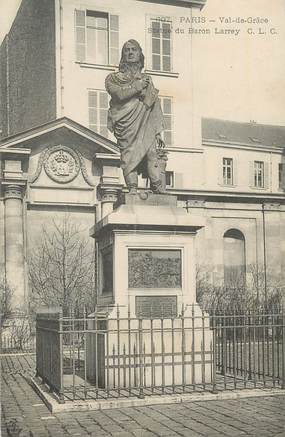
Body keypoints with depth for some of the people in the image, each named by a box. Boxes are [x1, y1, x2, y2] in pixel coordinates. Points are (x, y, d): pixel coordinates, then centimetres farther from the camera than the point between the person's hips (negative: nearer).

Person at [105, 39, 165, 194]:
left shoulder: (146, 79, 25)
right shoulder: (113, 78, 17)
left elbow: (155, 107, 20)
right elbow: (119, 94, -6)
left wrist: (158, 132, 11)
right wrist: (138, 86, 1)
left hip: (146, 125, 2)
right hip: (126, 124, -2)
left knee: (151, 151, -17)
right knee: (129, 154, -17)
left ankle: (158, 187, -25)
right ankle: (132, 189, -23)